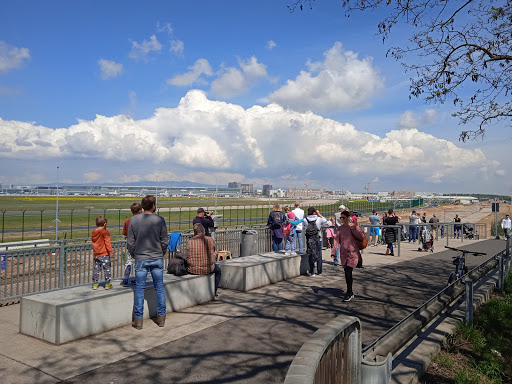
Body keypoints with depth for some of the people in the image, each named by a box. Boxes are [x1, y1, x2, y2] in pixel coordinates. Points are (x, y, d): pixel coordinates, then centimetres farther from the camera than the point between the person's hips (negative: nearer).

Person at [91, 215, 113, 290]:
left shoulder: (93, 232, 7)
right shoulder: (105, 232, -12)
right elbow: (107, 242, -17)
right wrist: (111, 251, -16)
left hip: (95, 254, 6)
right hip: (104, 254, -6)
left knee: (95, 269, 13)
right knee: (107, 269, 4)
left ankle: (95, 284, 17)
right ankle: (107, 284, 7)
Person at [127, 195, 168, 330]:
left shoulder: (134, 220, -5)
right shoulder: (160, 220, -8)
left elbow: (130, 242, -1)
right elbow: (164, 242, -4)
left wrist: (134, 255, 14)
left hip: (140, 259, 0)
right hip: (157, 259, 0)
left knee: (139, 289, 8)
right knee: (159, 287, 11)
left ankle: (138, 319, 13)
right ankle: (161, 317, 19)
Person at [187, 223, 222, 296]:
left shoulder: (190, 241, -6)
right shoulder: (210, 240, -6)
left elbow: (189, 258, -1)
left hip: (193, 270, 1)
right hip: (207, 269, -1)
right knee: (218, 270, 32)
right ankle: (213, 291, 36)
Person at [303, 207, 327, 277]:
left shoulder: (305, 220, -8)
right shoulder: (319, 219, -10)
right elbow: (325, 220, 9)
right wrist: (319, 214, 11)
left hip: (309, 239, 1)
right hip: (317, 239, -1)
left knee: (310, 255, 8)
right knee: (319, 255, 14)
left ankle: (312, 272, 8)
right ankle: (319, 271, 22)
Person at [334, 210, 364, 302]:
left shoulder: (354, 227, -5)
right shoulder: (340, 228, 5)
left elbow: (362, 237, -13)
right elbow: (337, 240, 4)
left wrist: (353, 229, -17)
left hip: (353, 253, -5)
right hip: (343, 253, 5)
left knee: (348, 272, -13)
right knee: (347, 272, 12)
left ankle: (349, 293, -2)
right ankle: (350, 291, 29)